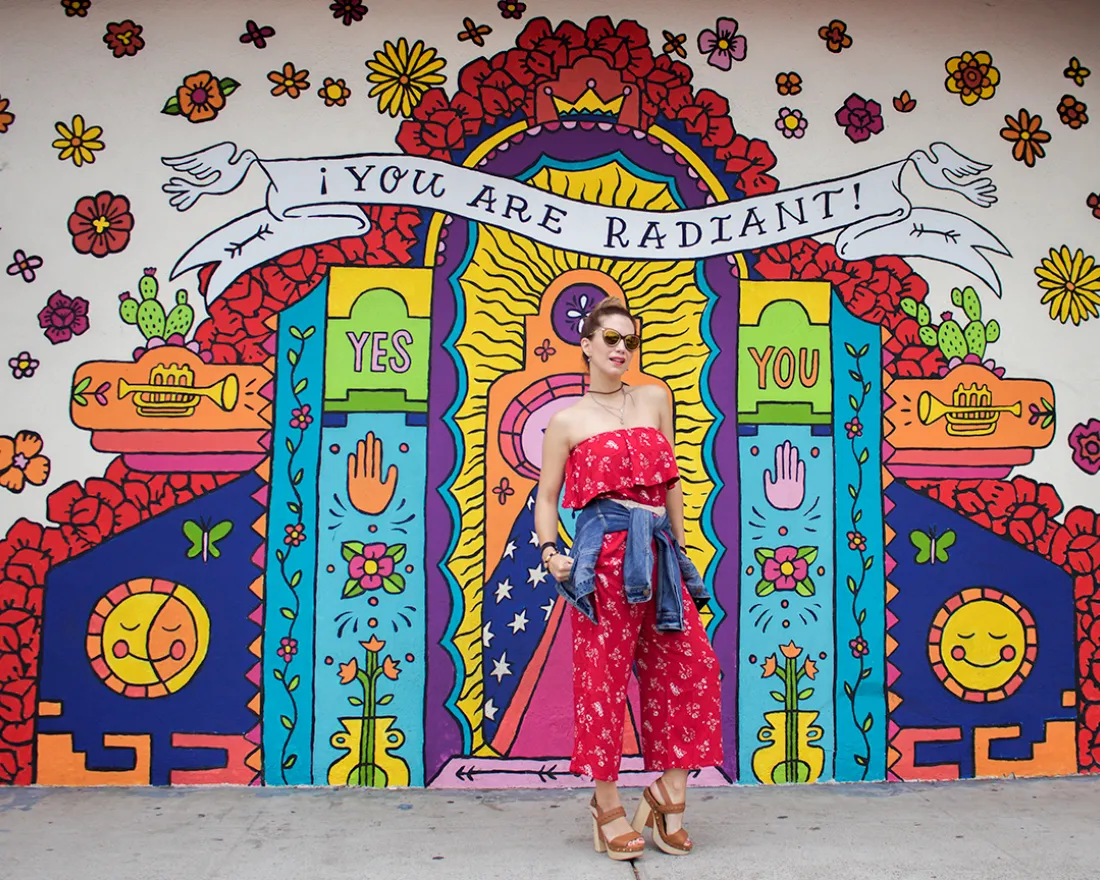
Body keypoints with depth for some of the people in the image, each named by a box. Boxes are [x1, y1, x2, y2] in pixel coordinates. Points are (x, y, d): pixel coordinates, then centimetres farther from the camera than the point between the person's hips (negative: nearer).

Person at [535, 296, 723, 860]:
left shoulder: (654, 399, 14)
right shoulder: (567, 421, 4)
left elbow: (671, 482, 16)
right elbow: (546, 499, 6)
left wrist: (679, 550, 14)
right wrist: (550, 552, -11)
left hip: (658, 555, 5)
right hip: (605, 554, -4)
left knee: (692, 667, 4)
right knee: (603, 674, 0)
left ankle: (667, 794, 19)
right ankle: (608, 807, 15)